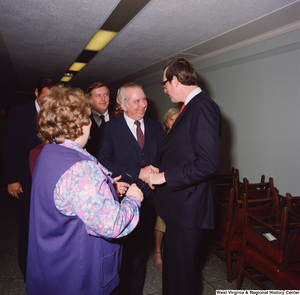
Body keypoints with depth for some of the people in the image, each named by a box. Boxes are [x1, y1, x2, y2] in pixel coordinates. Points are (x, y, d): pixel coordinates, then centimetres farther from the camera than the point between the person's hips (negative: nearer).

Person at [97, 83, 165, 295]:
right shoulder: (110, 129, -5)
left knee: (141, 250, 18)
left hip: (149, 198, 4)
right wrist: (138, 173, -20)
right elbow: (104, 162, -14)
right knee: (121, 252, 11)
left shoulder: (156, 127, 8)